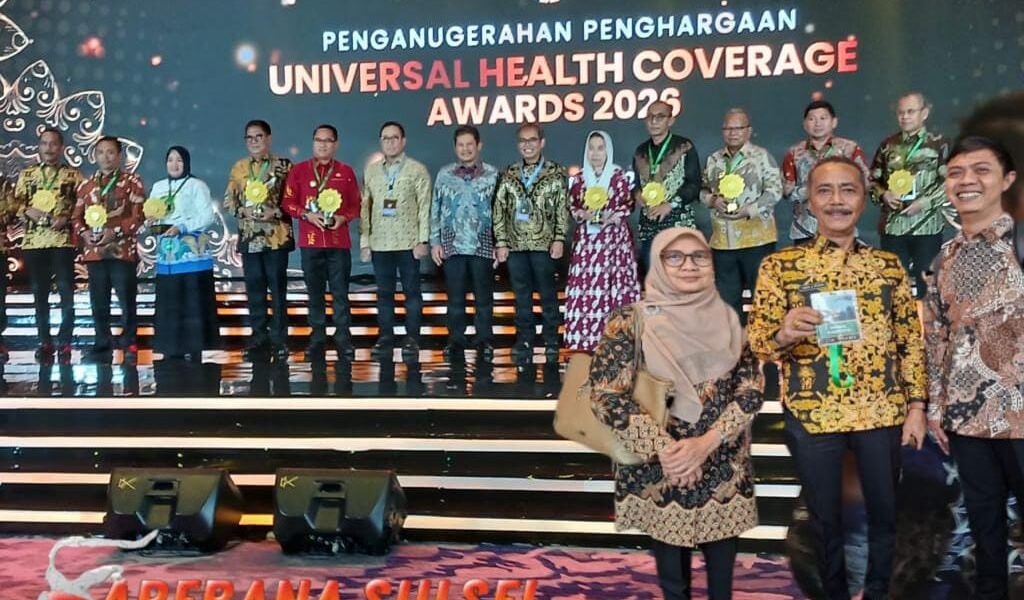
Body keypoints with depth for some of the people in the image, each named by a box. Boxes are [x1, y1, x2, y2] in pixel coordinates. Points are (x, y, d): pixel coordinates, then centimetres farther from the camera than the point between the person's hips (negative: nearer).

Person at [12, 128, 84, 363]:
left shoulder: (73, 174, 7)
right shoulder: (26, 175, 14)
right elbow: (15, 204, 12)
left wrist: (67, 218, -12)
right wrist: (28, 211, -8)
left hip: (63, 240, -3)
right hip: (33, 241, 3)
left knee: (66, 292, -4)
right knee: (39, 293, 6)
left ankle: (64, 342, 2)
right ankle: (44, 343, 12)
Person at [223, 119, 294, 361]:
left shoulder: (283, 165, 0)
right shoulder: (239, 167, 11)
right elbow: (228, 200, 11)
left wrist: (276, 212, -16)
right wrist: (243, 211, -7)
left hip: (276, 237, -3)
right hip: (249, 237, 3)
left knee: (277, 288, -1)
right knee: (254, 289, 6)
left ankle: (279, 339, 6)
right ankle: (259, 337, 14)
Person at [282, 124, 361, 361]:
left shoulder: (346, 172, 8)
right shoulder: (298, 170, 7)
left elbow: (356, 205, 9)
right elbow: (288, 202, 5)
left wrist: (344, 218, -10)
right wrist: (307, 214, -11)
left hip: (339, 241, 0)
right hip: (310, 241, 1)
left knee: (340, 292, -1)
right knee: (315, 292, 5)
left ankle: (343, 339, 4)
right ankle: (317, 338, 11)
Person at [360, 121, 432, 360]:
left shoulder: (417, 170, 2)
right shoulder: (371, 171, 11)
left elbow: (424, 207, -3)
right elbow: (365, 208, 9)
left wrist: (423, 240, -10)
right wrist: (364, 242, 4)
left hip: (408, 242, -3)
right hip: (379, 243, 3)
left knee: (411, 291, 1)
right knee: (384, 293, 6)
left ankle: (412, 339, 6)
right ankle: (385, 338, 12)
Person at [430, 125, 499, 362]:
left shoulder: (492, 174, 2)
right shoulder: (444, 174, 6)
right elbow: (435, 210, 8)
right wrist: (434, 242, 2)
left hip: (483, 246, -1)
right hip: (452, 245, 1)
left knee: (484, 298, 4)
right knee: (455, 299, 5)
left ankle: (485, 343, 14)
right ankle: (455, 342, 14)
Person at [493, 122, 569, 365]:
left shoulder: (556, 173, 2)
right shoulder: (508, 174, 8)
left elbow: (562, 209, -1)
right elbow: (499, 210, 7)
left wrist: (559, 238, -9)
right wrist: (500, 242, 1)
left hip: (544, 244, -2)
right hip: (516, 245, 3)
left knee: (548, 295, 3)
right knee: (521, 297, 8)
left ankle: (551, 342, 13)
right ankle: (524, 342, 15)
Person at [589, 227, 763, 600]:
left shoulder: (728, 320, 5)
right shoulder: (630, 321, -7)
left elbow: (752, 389, -1)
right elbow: (607, 395, -13)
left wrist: (706, 442, -14)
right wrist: (664, 447, -17)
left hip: (722, 465, 3)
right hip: (657, 465, -3)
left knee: (721, 540, 10)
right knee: (670, 544, 7)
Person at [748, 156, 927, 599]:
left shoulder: (889, 264, 6)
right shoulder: (779, 265, -4)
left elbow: (911, 339, 9)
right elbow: (755, 342, -6)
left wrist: (917, 405, 3)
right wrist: (783, 335, -28)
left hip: (882, 413, 3)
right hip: (811, 414, -2)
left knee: (885, 514, 15)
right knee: (825, 520, 11)